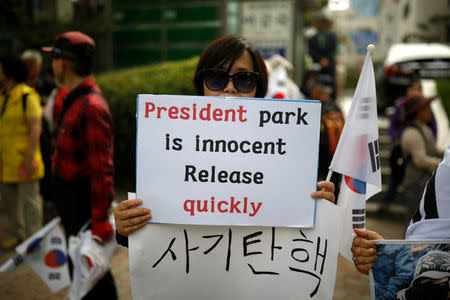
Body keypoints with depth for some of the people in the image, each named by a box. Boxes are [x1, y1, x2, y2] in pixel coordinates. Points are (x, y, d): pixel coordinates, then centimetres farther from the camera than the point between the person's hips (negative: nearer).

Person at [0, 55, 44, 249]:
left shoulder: (27, 96, -12)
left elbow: (35, 128, -15)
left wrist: (30, 157, -19)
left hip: (23, 158, -8)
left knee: (29, 198, 0)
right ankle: (18, 234, 29)